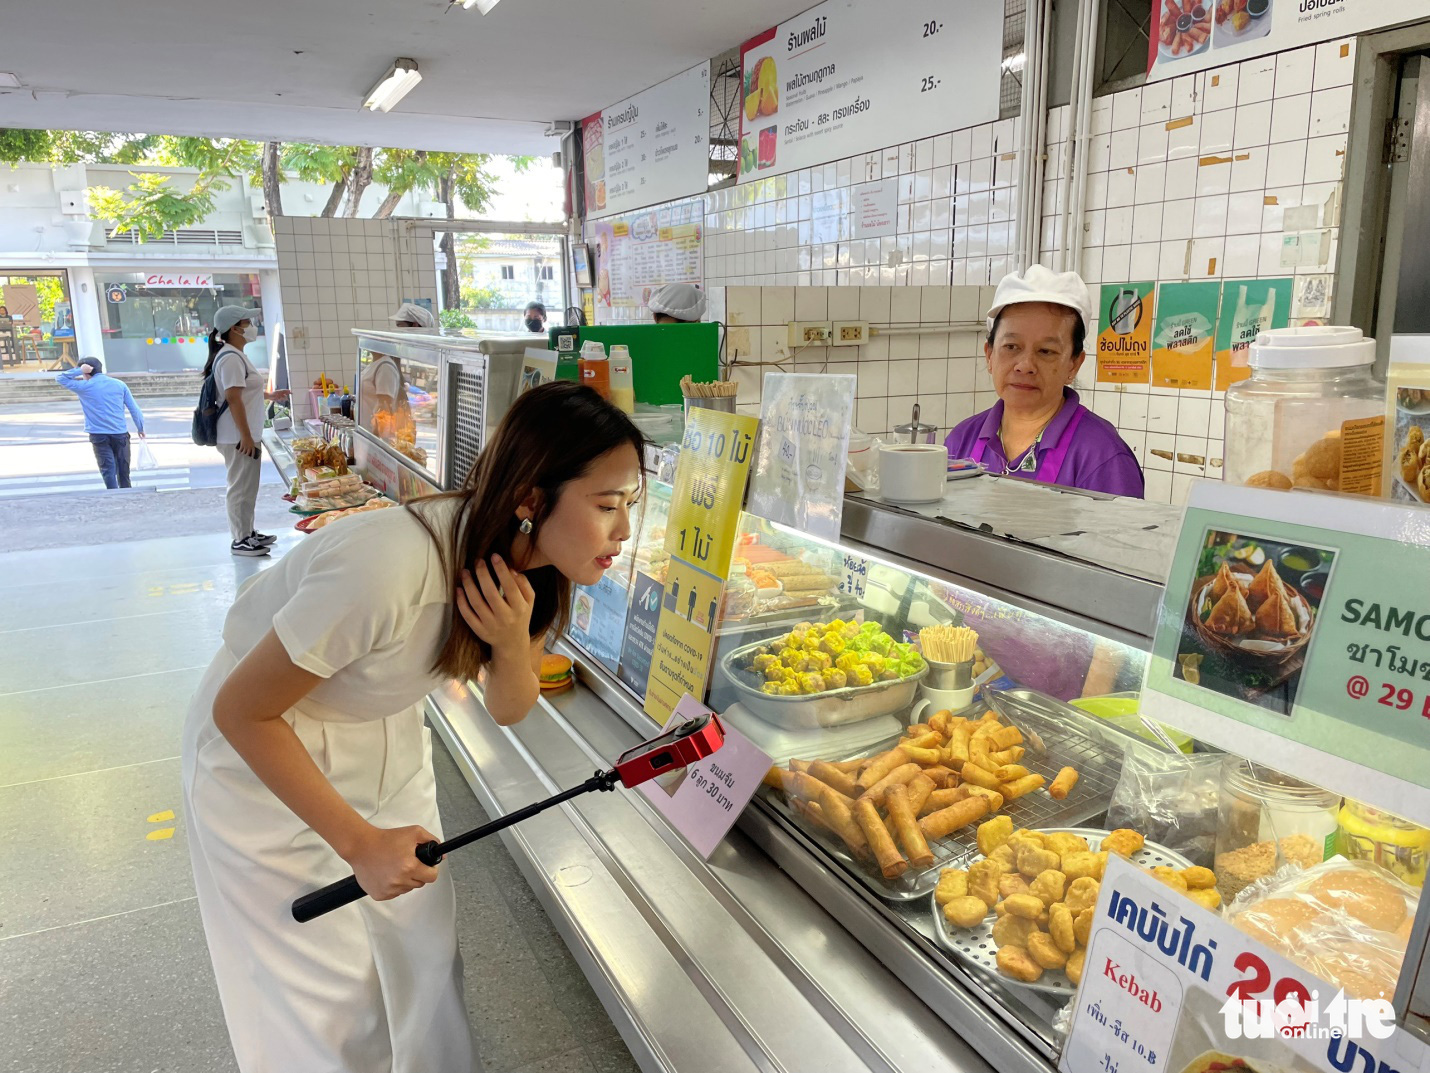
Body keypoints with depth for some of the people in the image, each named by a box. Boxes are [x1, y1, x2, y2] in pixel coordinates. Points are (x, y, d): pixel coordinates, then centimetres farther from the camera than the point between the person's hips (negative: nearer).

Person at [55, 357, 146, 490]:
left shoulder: (84, 386, -3)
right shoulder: (119, 384, 5)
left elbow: (60, 379, 10)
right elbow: (134, 409, 5)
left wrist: (79, 370, 4)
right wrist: (140, 428, 15)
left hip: (99, 436, -2)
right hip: (120, 434, 3)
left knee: (108, 468, -2)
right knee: (123, 467, 13)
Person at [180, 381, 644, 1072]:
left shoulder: (520, 562, -16)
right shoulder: (388, 568, -39)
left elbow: (508, 710, -5)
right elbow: (241, 710, -26)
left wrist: (513, 646, -27)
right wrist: (360, 841, -25)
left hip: (386, 742, 6)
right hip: (262, 755, -5)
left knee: (425, 938, 12)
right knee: (326, 995, 5)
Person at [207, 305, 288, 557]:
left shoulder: (236, 356, 15)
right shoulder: (231, 358, -17)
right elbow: (233, 399, -22)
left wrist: (268, 396, 30)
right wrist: (246, 436, -24)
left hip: (246, 434, 10)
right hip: (239, 436, -10)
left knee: (247, 486, 17)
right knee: (241, 487, -3)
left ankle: (248, 532, 28)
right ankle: (240, 540, 4)